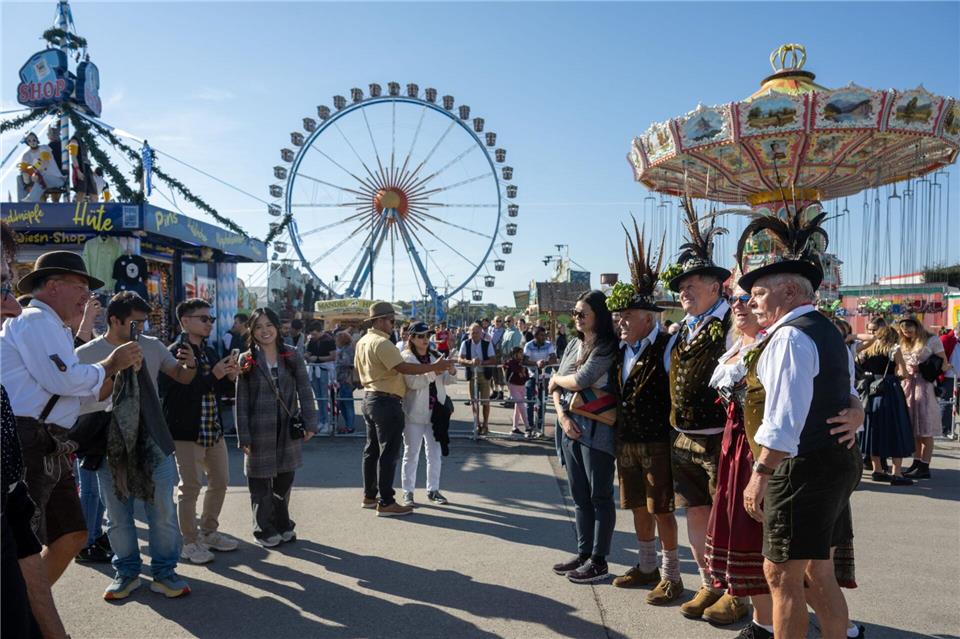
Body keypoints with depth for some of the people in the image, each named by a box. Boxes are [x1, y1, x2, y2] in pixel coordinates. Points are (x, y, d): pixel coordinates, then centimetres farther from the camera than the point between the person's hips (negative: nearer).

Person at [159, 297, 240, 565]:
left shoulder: (209, 351, 11)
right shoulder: (174, 352, -14)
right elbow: (178, 392, -24)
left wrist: (230, 377, -1)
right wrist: (213, 375, -25)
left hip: (213, 429, 8)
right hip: (186, 431, -8)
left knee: (220, 482, 15)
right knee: (190, 487, 2)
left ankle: (208, 532, 32)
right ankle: (190, 543, 17)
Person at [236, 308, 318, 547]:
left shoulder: (292, 355, 1)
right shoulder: (247, 361, -3)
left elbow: (305, 391, 2)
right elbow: (241, 401, -3)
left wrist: (310, 423, -4)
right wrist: (243, 436, -7)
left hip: (288, 429, 2)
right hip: (260, 430, -2)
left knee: (285, 480, 12)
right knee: (260, 482, 7)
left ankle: (283, 525, 29)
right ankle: (265, 530, 22)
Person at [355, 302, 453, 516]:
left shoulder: (362, 342, 11)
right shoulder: (382, 343, -19)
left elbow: (359, 368, 20)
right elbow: (404, 368, -26)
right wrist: (435, 366, -23)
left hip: (370, 398, 10)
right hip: (387, 402, -10)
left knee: (372, 449, 17)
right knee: (388, 453, -4)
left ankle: (369, 496, 26)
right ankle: (386, 503, 0)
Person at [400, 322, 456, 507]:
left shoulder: (435, 356, 9)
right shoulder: (406, 358, -8)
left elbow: (446, 381, 7)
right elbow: (412, 382, -23)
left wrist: (450, 371, -14)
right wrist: (433, 371, -32)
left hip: (434, 412, 5)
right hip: (414, 413, -5)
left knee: (435, 454, 12)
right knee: (411, 454, 5)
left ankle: (433, 490, 24)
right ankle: (408, 492, 15)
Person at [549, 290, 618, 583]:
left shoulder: (607, 347, -9)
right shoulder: (573, 344, 13)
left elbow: (580, 381, -19)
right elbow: (556, 387, 11)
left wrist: (556, 379, 0)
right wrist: (562, 415, -4)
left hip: (595, 429, -7)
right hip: (570, 427, 7)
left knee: (599, 496, 3)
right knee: (580, 495, 13)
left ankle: (598, 561, 11)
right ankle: (583, 554, 23)